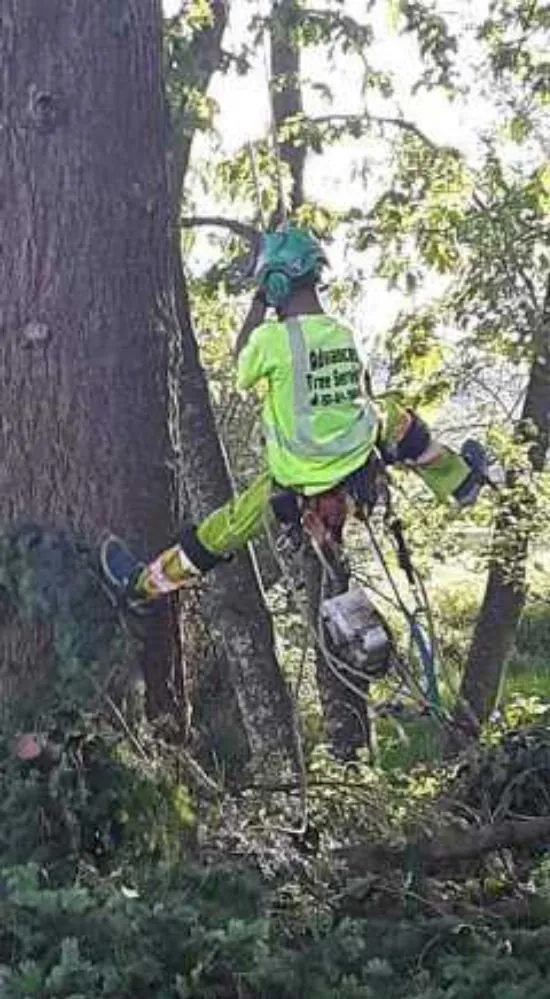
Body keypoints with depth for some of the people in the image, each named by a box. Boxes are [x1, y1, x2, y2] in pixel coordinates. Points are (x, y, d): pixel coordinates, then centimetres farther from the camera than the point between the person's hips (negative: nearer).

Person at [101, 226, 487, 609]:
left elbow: (244, 366, 4)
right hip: (358, 464, 4)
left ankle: (143, 583, 25)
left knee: (224, 530, 10)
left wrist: (257, 307, 13)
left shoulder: (272, 336, -19)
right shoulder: (345, 332, -2)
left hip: (299, 482, -4)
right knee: (391, 413, 30)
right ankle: (461, 480, 43)